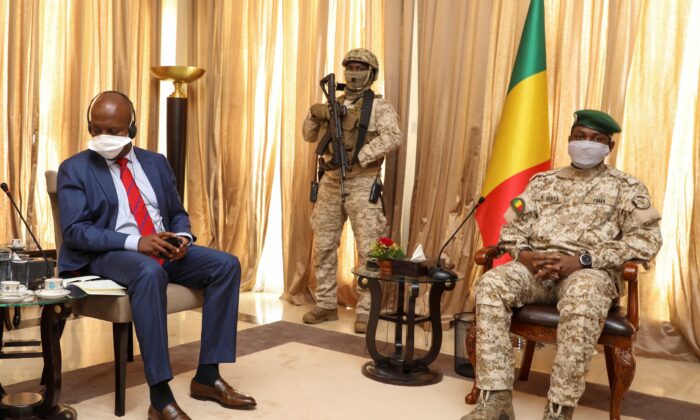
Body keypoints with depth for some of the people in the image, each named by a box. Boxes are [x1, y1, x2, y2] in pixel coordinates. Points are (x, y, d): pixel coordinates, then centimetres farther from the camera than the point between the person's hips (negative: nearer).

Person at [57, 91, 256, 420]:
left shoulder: (156, 163, 15)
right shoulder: (75, 169, 1)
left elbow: (177, 213, 19)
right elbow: (74, 230, -10)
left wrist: (182, 237, -7)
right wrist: (135, 242, -23)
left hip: (164, 249, 6)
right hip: (108, 255, -5)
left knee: (226, 265, -17)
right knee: (150, 272, -39)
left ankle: (207, 376, -12)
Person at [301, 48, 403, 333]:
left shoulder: (378, 107, -3)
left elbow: (393, 138, -19)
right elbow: (309, 136, 17)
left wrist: (359, 156, -24)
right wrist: (314, 114, -3)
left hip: (361, 184, -5)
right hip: (331, 182, 5)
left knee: (368, 250, -4)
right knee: (323, 246, 8)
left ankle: (365, 312, 4)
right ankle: (326, 305, 20)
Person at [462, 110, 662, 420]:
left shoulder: (627, 187, 10)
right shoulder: (543, 181, 20)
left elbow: (647, 239, -3)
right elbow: (512, 227, 17)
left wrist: (582, 260, -15)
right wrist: (523, 255, -8)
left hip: (591, 271, -3)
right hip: (536, 266, 3)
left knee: (582, 299, -39)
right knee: (490, 284, -27)